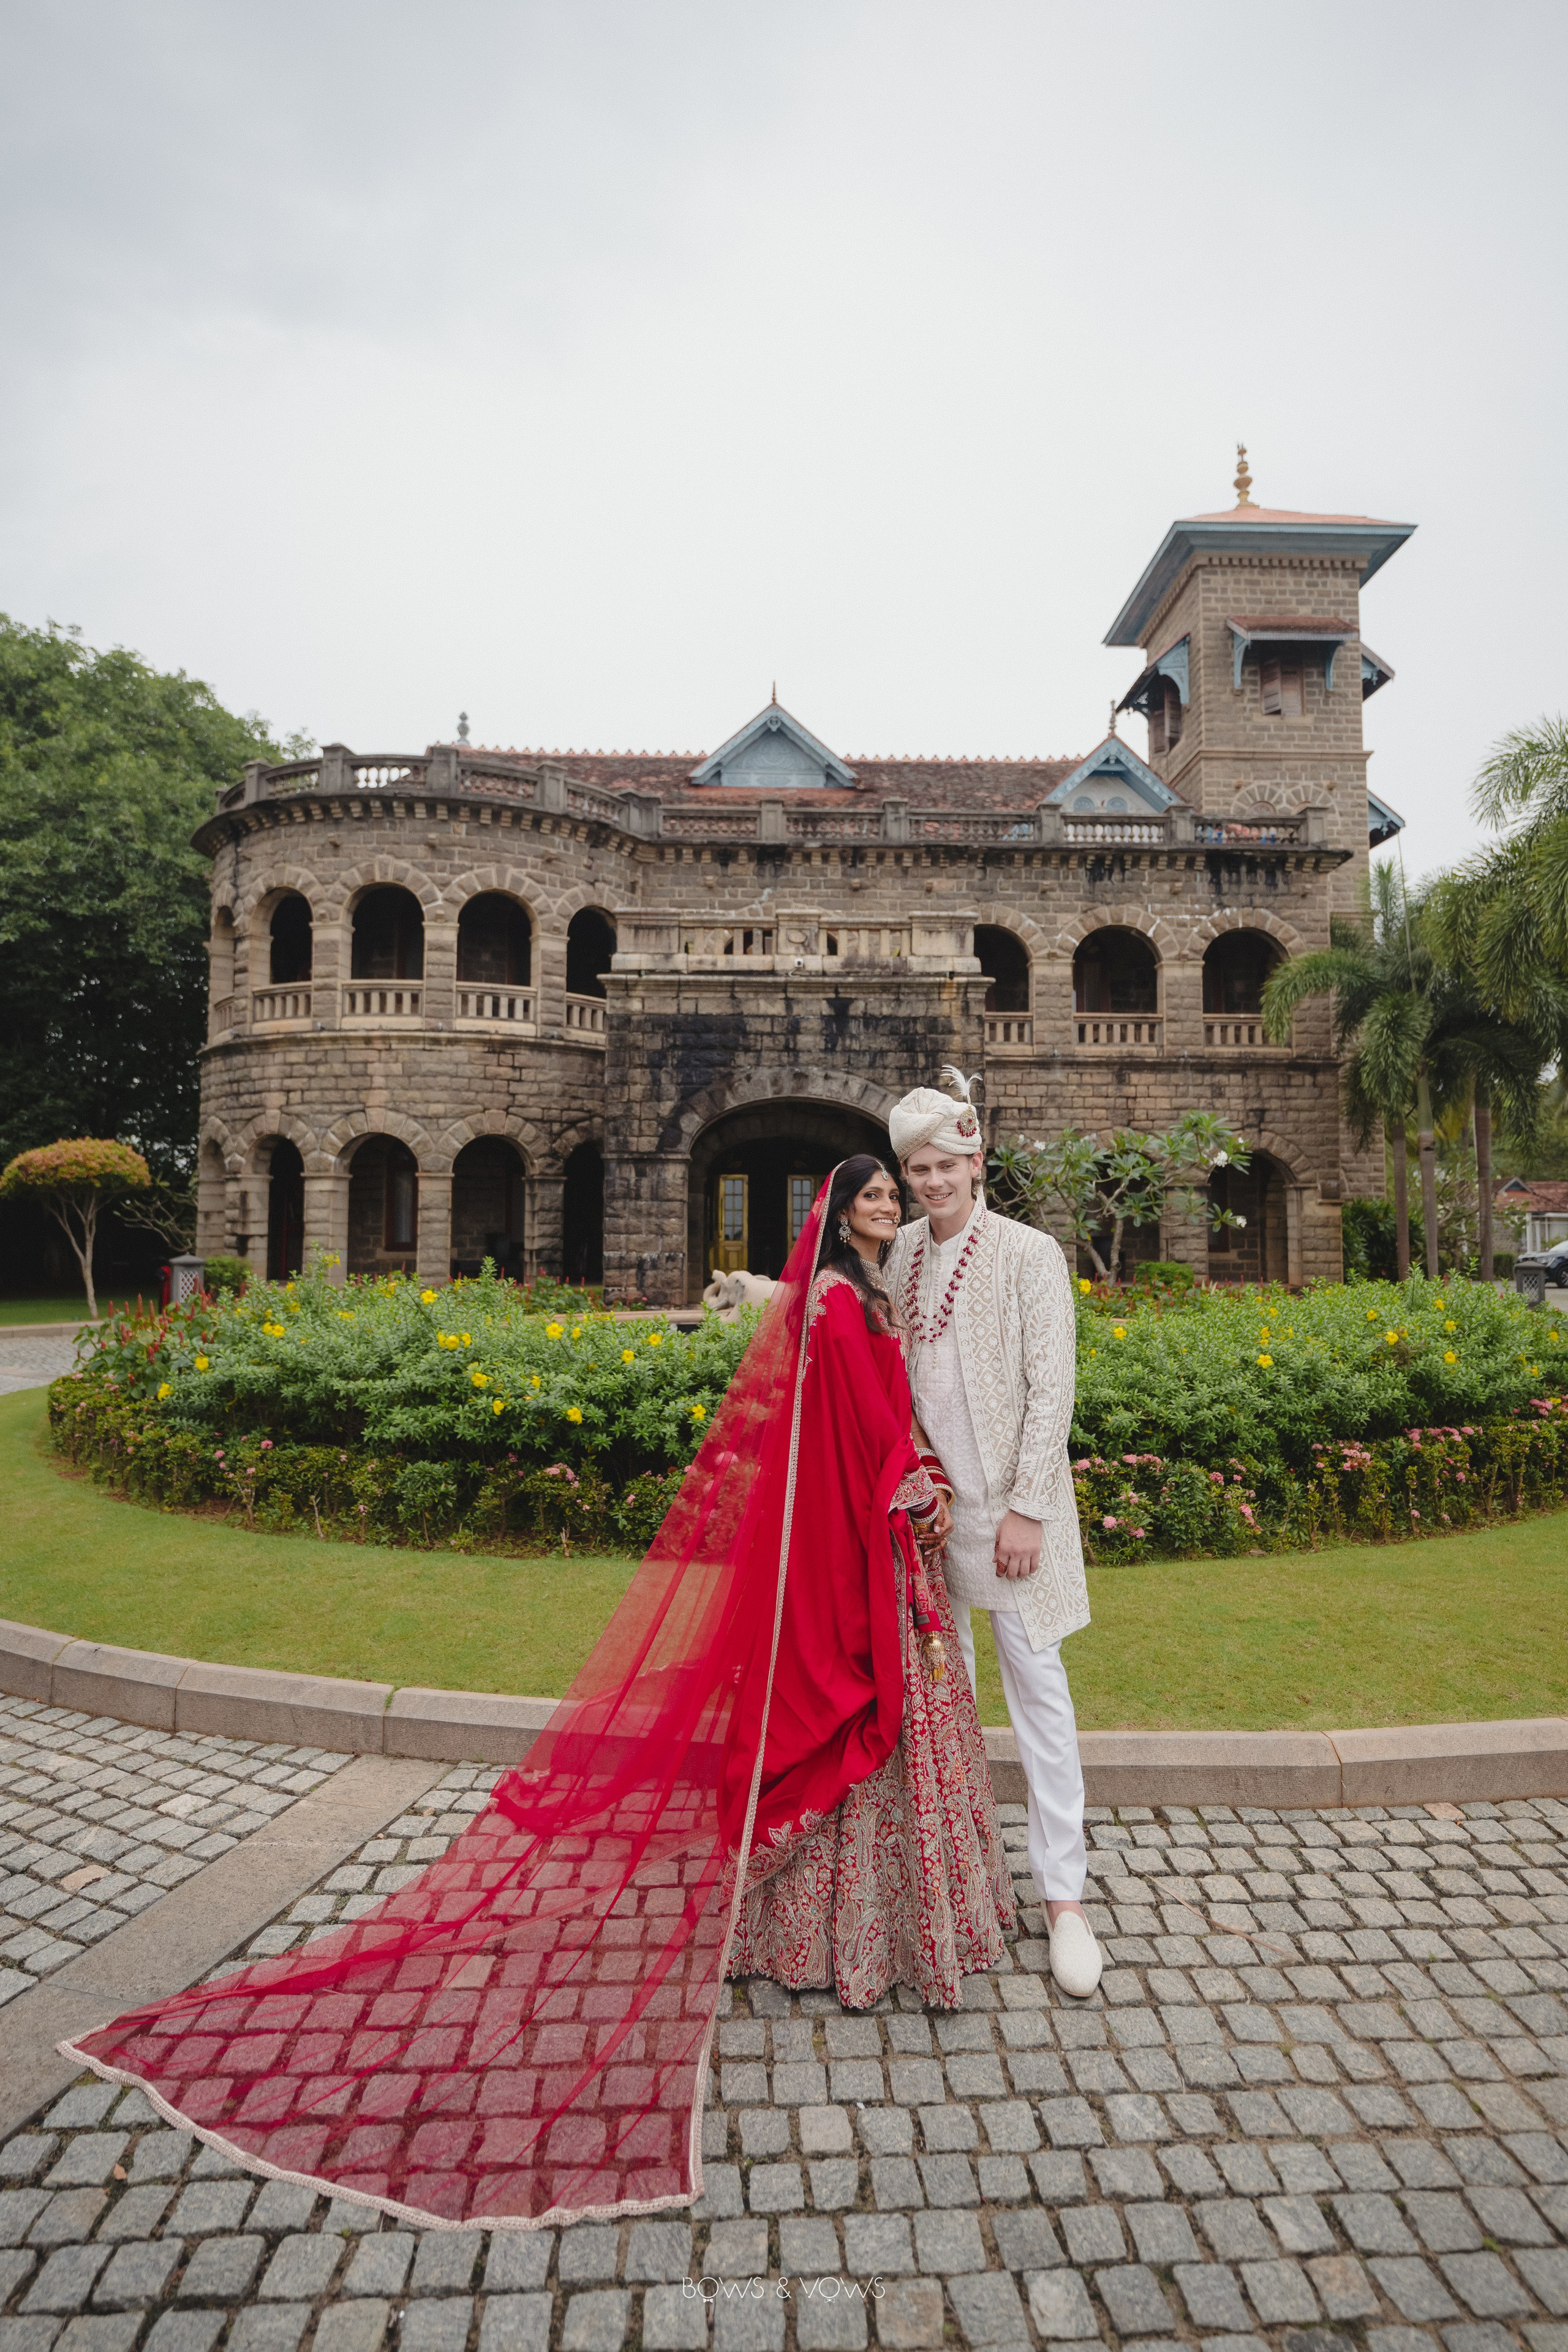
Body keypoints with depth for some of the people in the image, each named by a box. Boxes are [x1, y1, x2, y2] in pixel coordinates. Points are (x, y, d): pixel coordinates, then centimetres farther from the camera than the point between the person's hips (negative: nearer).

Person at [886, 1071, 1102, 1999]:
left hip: (1004, 1502, -4)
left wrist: (1026, 1508, -16)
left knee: (1037, 1687, 3)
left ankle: (1065, 1897, 15)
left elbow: (1051, 1390, -13)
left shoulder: (1030, 1254, -10)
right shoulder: (898, 1254, 5)